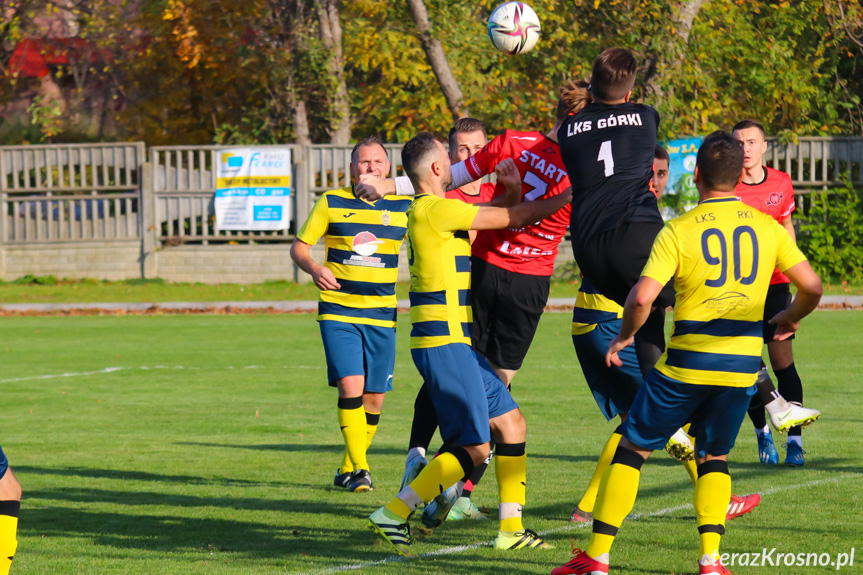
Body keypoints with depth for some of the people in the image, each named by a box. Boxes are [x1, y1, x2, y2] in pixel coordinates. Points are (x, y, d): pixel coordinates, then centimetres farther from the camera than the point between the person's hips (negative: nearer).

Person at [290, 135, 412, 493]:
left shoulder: (403, 208, 6)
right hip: (338, 311, -3)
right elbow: (299, 247, 5)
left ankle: (348, 470, 22)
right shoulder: (332, 203, 1)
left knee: (374, 397, 4)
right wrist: (314, 269, -15)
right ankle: (359, 470, -13)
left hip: (382, 315, 3)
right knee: (350, 386, -18)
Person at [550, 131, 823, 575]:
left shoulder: (679, 230, -8)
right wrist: (789, 319, 21)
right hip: (742, 366, 3)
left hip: (686, 363, -3)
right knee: (714, 456, 20)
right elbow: (811, 286, 1)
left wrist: (623, 338, 1)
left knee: (632, 448, 10)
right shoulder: (767, 227, 2)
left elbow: (642, 297, -16)